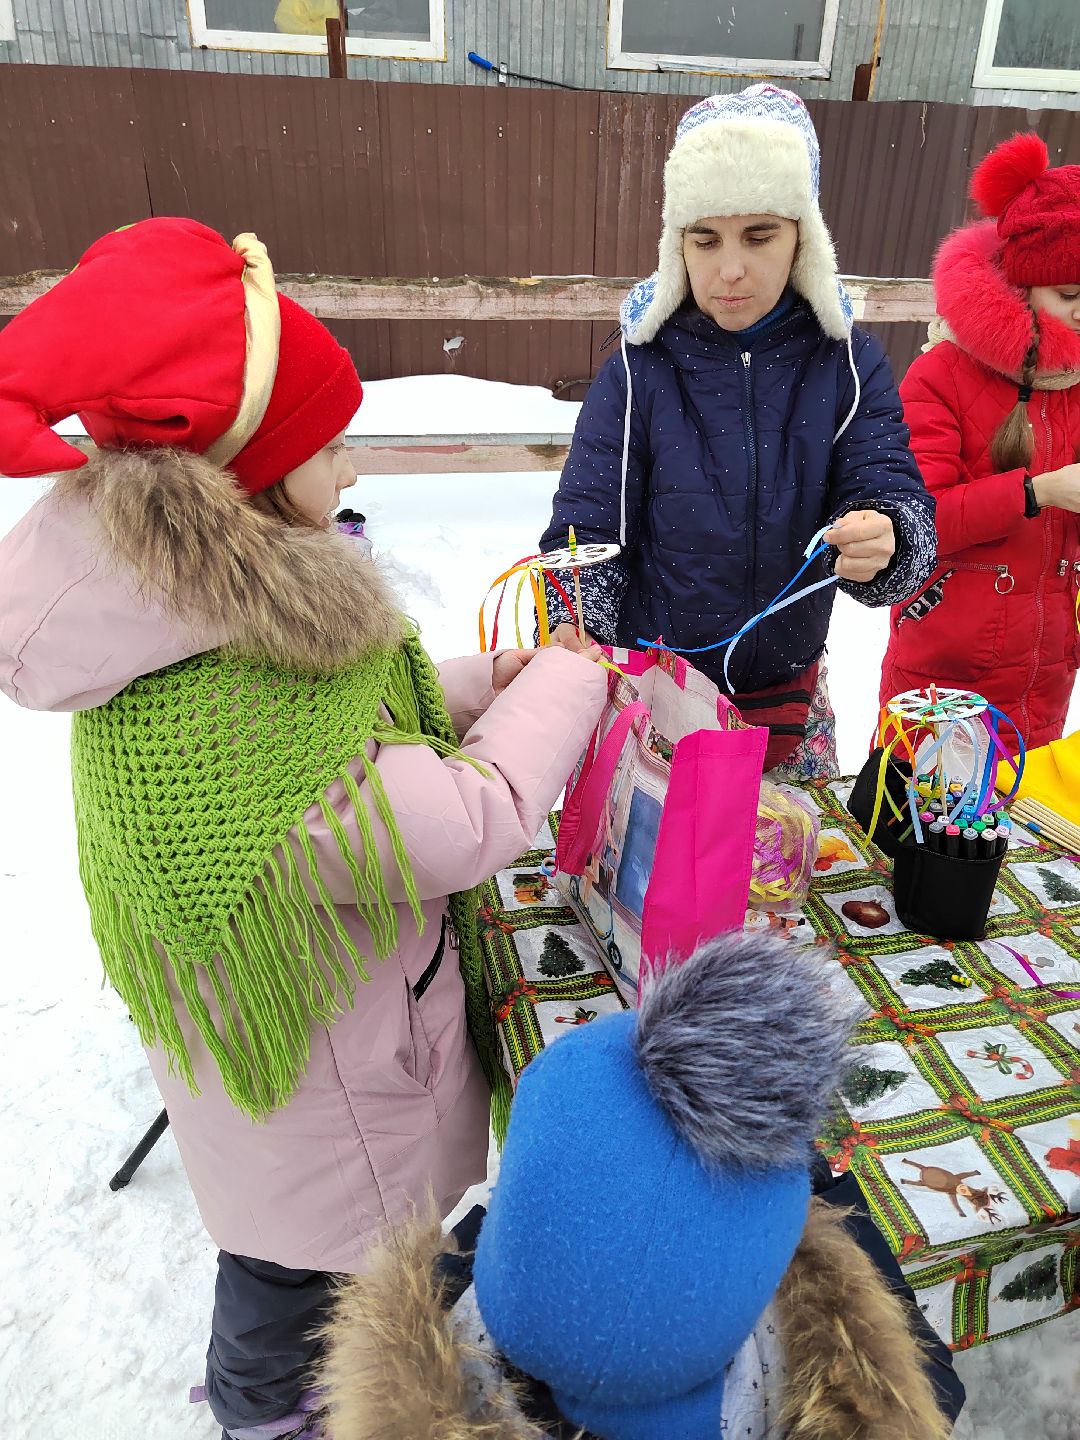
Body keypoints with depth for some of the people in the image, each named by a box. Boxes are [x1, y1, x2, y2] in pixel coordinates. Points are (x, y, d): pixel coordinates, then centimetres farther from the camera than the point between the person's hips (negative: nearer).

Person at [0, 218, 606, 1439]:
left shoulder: (216, 605, -11)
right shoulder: (179, 725, -40)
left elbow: (323, 716, 6)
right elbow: (473, 819, -34)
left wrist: (473, 687, -5)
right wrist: (562, 685, -17)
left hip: (354, 977, 8)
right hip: (309, 1054, -7)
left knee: (355, 1206, 33)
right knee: (306, 1242, 24)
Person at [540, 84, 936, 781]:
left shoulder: (849, 362, -6)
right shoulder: (639, 369, -11)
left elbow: (897, 496, -12)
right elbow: (589, 526, -12)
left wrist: (882, 543, -36)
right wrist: (569, 629, -32)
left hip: (788, 692, 2)